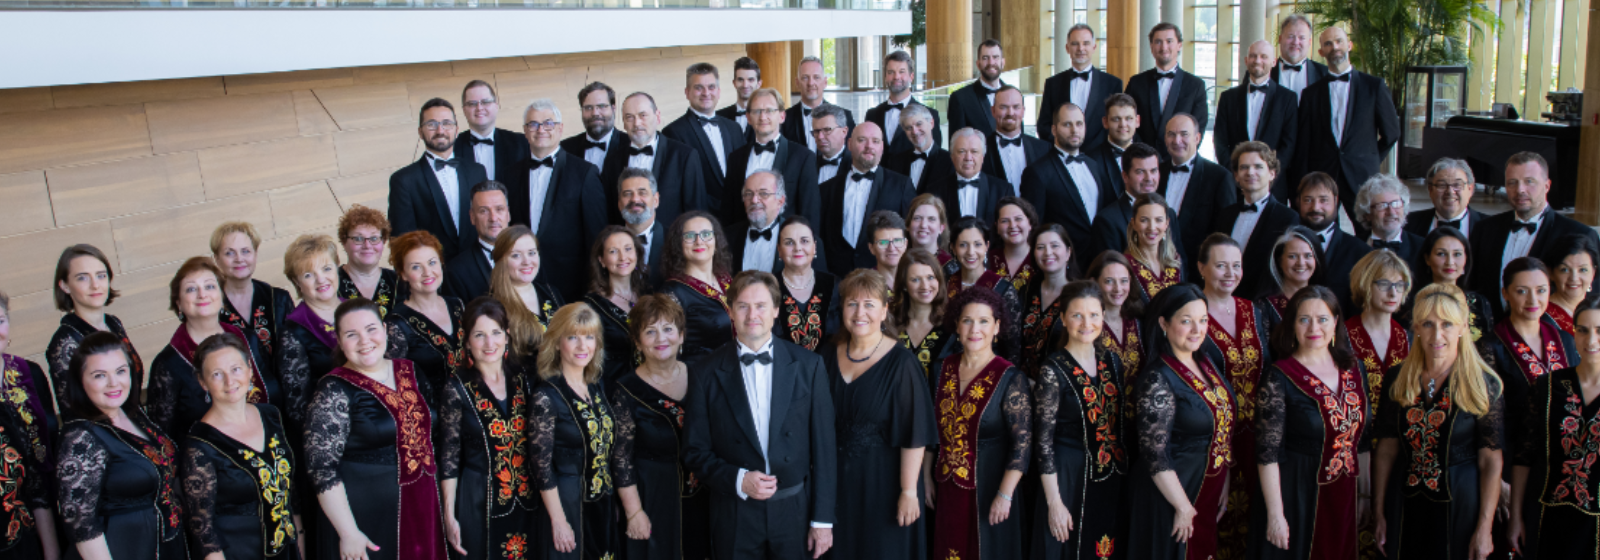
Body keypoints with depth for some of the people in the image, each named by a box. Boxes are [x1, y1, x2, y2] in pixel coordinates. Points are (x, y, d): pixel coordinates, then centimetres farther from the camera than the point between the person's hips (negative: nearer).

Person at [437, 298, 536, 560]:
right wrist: (449, 516, -8)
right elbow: (448, 455, -7)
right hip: (479, 499, -4)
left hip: (525, 499, 4)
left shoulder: (521, 378, 3)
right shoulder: (457, 387, -9)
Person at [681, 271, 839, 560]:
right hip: (734, 516, 0)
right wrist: (737, 480, -16)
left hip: (795, 512, 1)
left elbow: (824, 447, 0)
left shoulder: (809, 365, -1)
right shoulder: (706, 372, -2)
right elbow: (695, 451, 1)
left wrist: (824, 520, -2)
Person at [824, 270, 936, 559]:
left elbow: (914, 435, -14)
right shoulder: (829, 357, 2)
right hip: (837, 480, 4)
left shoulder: (901, 363, -13)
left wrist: (909, 491, -17)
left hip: (882, 481, -4)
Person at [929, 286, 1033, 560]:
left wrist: (1005, 495, -19)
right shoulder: (944, 369, 3)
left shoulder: (1010, 378, -12)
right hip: (947, 490, 4)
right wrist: (927, 478, 10)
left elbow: (1023, 442, -15)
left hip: (988, 490, -4)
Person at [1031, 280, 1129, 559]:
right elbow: (1043, 441, -13)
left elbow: (1120, 419, 13)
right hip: (1069, 474, -5)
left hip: (1113, 476, 5)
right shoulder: (1053, 370, -14)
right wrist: (1054, 502, -15)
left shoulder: (1111, 360, 3)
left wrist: (1123, 467, 7)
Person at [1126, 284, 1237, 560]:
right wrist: (1183, 507, -17)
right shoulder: (1157, 380, -21)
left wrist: (1225, 483, 8)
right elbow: (1155, 456, -21)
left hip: (1210, 490, 7)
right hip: (1172, 492, -7)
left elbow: (1223, 428, 11)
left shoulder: (1206, 364, 3)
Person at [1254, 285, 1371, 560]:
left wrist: (1366, 492, 11)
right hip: (1297, 494, -5)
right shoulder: (1279, 377, -13)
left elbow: (1362, 437, 12)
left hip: (1345, 494, 5)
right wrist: (1275, 514, -17)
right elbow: (1268, 453, -14)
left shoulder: (1353, 370, 3)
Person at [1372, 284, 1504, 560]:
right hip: (1406, 506, 3)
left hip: (1460, 505, -3)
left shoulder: (1484, 385, -7)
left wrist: (1484, 527, -13)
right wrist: (1379, 512, 3)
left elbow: (1491, 461, -9)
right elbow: (1386, 450, 5)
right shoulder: (1399, 382, 2)